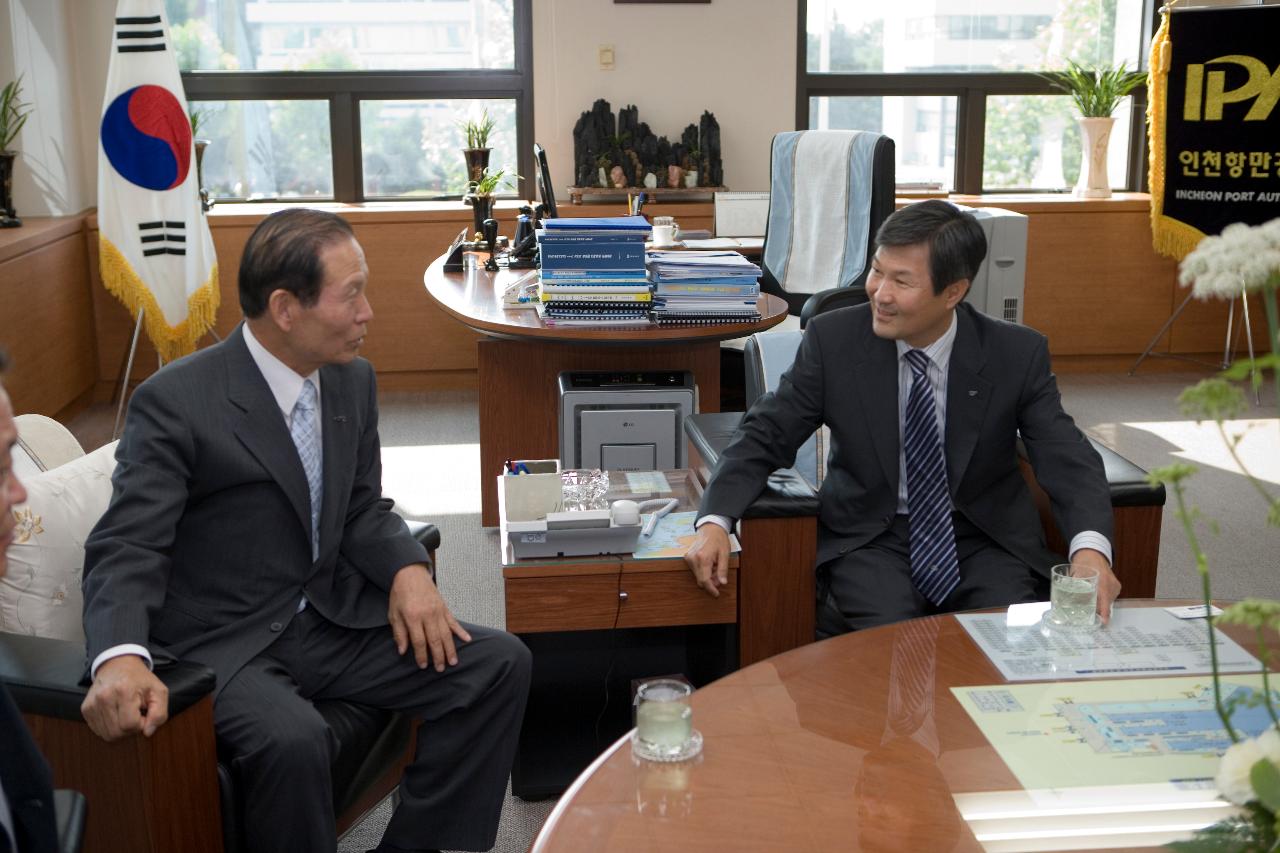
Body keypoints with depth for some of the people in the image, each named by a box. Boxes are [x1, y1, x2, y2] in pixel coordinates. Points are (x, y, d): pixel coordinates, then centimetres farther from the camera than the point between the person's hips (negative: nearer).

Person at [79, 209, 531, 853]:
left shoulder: (352, 379, 3)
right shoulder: (175, 402, -17)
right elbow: (125, 550, -19)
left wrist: (407, 570, -10)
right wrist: (121, 657, -40)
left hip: (327, 618, 7)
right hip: (221, 645, -6)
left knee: (501, 663, -6)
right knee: (292, 739, -36)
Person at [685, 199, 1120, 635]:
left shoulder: (1018, 353, -8)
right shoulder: (832, 339, -9)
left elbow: (1067, 457, -10)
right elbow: (764, 436, -3)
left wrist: (1090, 547, -32)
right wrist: (715, 521, -21)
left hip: (985, 540, 1)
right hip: (871, 538, -1)